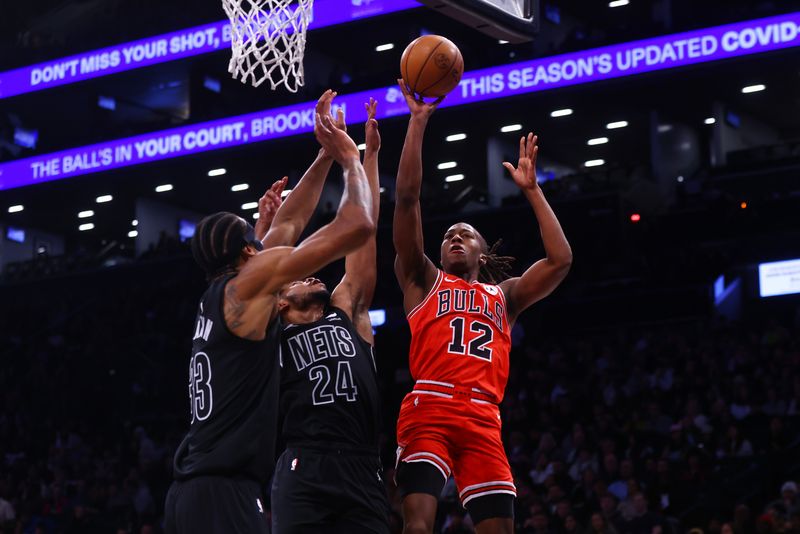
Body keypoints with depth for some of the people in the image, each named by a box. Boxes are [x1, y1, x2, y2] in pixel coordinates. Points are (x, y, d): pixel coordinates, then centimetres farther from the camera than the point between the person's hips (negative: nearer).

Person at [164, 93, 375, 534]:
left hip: (191, 492, 10)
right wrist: (350, 159, 9)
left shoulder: (213, 300, 19)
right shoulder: (248, 283, -4)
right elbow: (356, 226, -7)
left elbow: (285, 229, 36)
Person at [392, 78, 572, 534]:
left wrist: (531, 190, 21)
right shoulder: (424, 281, 20)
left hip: (483, 420, 3)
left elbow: (560, 260, 14)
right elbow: (407, 198, 11)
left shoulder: (504, 295, 27)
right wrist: (419, 122, 8)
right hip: (428, 411, -3)